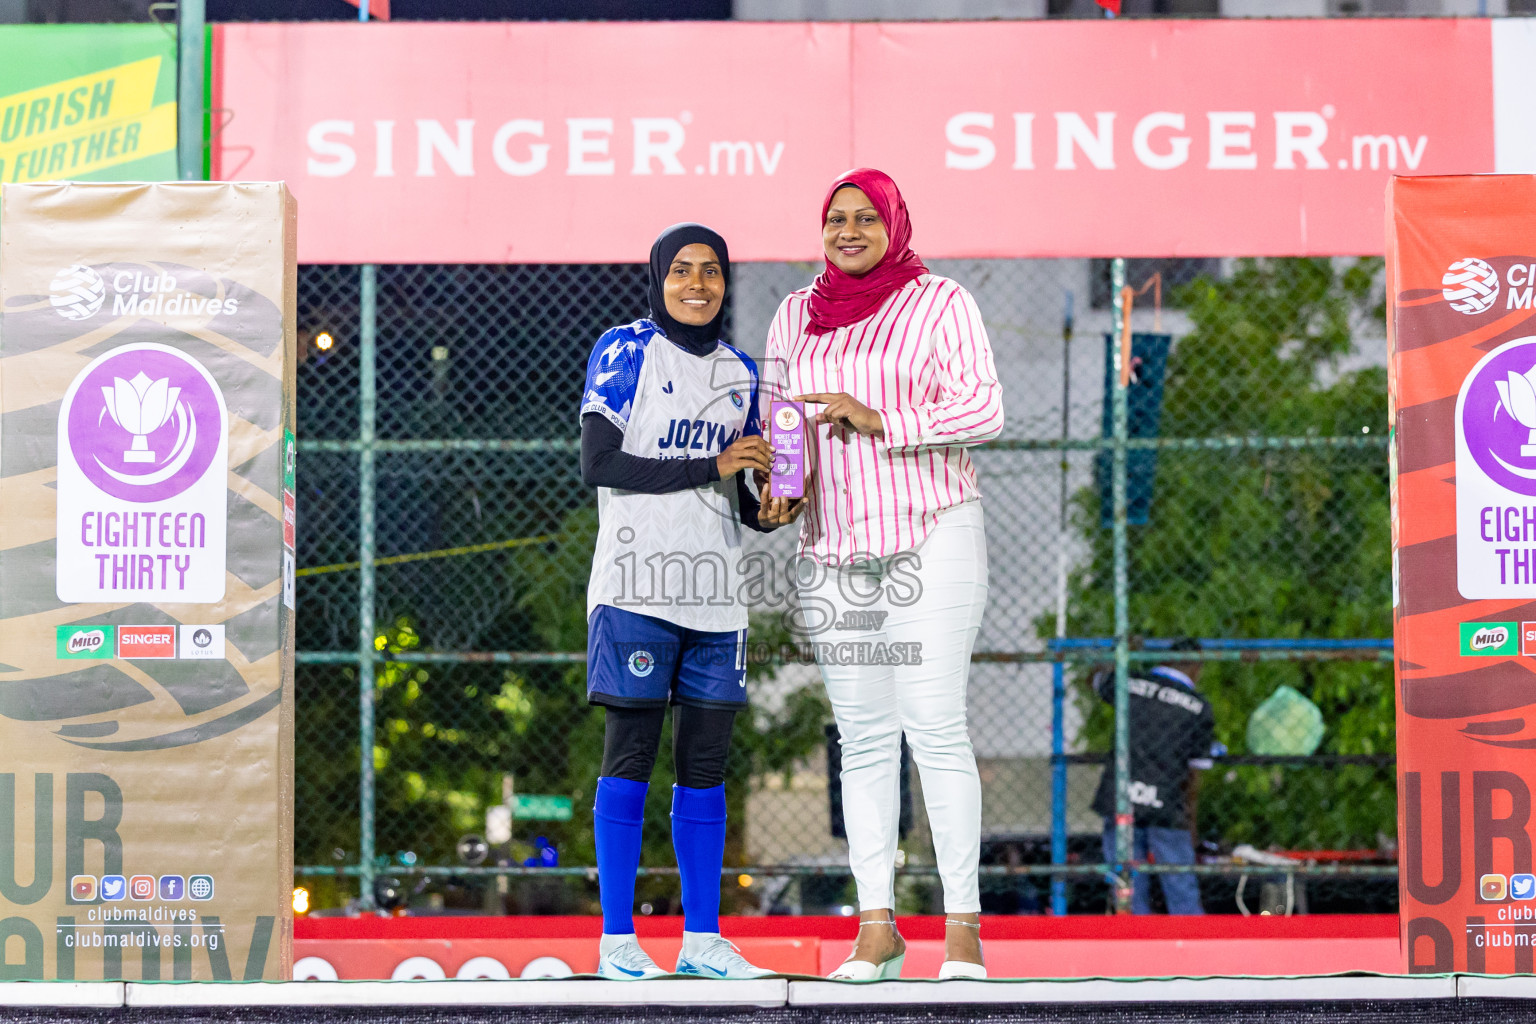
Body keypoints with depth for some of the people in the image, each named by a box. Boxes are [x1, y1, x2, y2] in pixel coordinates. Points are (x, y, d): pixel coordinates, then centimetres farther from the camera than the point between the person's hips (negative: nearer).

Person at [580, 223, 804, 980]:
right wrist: (711, 467, -13)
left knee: (705, 762, 6)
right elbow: (598, 464, -11)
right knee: (631, 754, -5)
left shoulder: (739, 373, 16)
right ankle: (617, 939, -2)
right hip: (637, 582, -6)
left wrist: (763, 513, -3)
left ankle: (701, 937, 10)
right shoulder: (624, 353, -1)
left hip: (713, 590, 6)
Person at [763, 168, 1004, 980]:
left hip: (930, 539, -4)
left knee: (933, 725, -11)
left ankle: (962, 923, -8)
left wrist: (879, 420, -16)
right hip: (835, 549, 4)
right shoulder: (796, 315, 13)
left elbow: (983, 411, -8)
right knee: (863, 738, 2)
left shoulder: (940, 304, 0)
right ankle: (876, 926, 3)